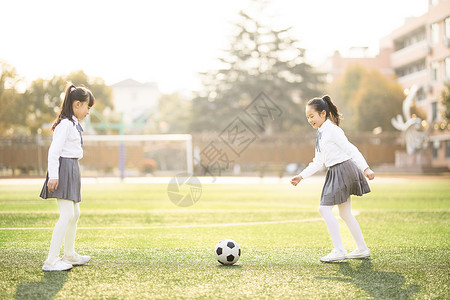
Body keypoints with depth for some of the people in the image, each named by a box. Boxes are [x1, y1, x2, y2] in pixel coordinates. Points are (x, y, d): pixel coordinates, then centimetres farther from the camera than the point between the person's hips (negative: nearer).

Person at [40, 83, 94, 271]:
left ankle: (70, 255, 32)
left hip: (72, 169, 11)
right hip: (64, 168, -11)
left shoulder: (74, 124, 17)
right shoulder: (66, 124, -14)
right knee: (67, 214, -15)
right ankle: (51, 261, -15)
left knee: (75, 213, 19)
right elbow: (54, 150, -19)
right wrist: (53, 175, -24)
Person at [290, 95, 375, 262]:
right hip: (335, 173, 10)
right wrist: (301, 176, 15)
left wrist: (365, 168, -24)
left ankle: (339, 250, -12)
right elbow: (318, 162, 20)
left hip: (343, 170, -10)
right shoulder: (321, 134, 16)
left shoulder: (332, 130, -12)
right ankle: (362, 249, 24)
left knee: (324, 208, -14)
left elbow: (350, 149, -17)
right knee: (344, 213, 14)